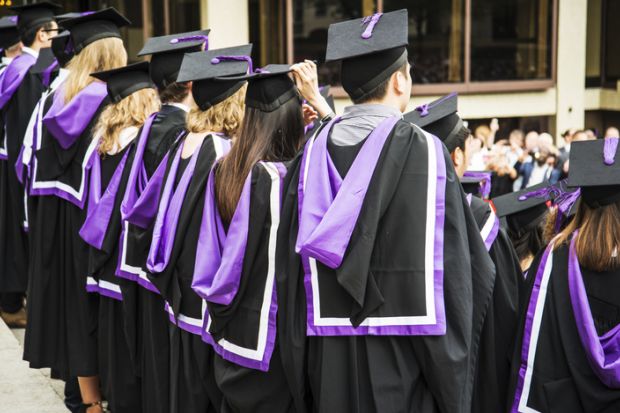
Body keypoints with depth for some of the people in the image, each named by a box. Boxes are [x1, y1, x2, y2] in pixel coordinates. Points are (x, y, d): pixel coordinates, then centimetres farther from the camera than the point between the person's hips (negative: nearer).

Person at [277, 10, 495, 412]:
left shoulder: (313, 152, 0)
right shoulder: (425, 152, -11)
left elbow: (292, 265, 3)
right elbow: (455, 265, -10)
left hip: (330, 357, 4)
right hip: (403, 356, -4)